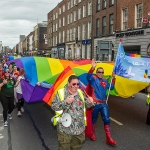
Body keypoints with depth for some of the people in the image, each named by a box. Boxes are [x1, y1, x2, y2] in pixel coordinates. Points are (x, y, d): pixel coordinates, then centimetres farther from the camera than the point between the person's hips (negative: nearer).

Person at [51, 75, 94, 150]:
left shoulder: (81, 93, 4)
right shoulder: (60, 93, -8)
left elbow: (86, 106, 12)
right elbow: (54, 107, -12)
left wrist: (90, 102, -10)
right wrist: (65, 102, -24)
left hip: (79, 128, 4)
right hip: (65, 128, -4)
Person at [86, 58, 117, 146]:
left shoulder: (105, 81, 12)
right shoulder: (93, 78, -5)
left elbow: (111, 87, 26)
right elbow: (88, 77, -29)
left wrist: (113, 78, 13)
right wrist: (93, 67, -46)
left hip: (103, 104, 4)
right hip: (95, 104, -4)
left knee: (107, 120, 1)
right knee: (94, 120, 10)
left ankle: (109, 138, 7)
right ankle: (93, 134, 34)